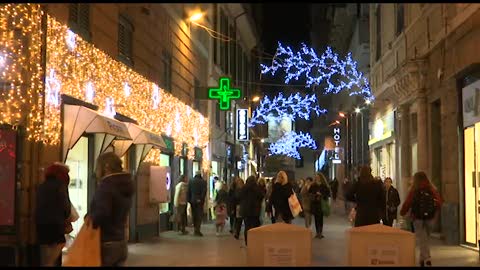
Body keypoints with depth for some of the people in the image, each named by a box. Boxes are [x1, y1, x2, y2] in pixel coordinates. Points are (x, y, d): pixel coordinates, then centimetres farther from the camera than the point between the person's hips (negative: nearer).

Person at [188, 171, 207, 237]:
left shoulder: (191, 181, 3)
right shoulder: (203, 182, -6)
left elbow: (189, 191, 2)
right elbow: (204, 192, -11)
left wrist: (189, 200, 5)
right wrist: (202, 199, -5)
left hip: (192, 201, 3)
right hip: (199, 201, -3)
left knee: (194, 215, 12)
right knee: (199, 215, -1)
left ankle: (195, 230, 16)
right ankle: (197, 230, -9)